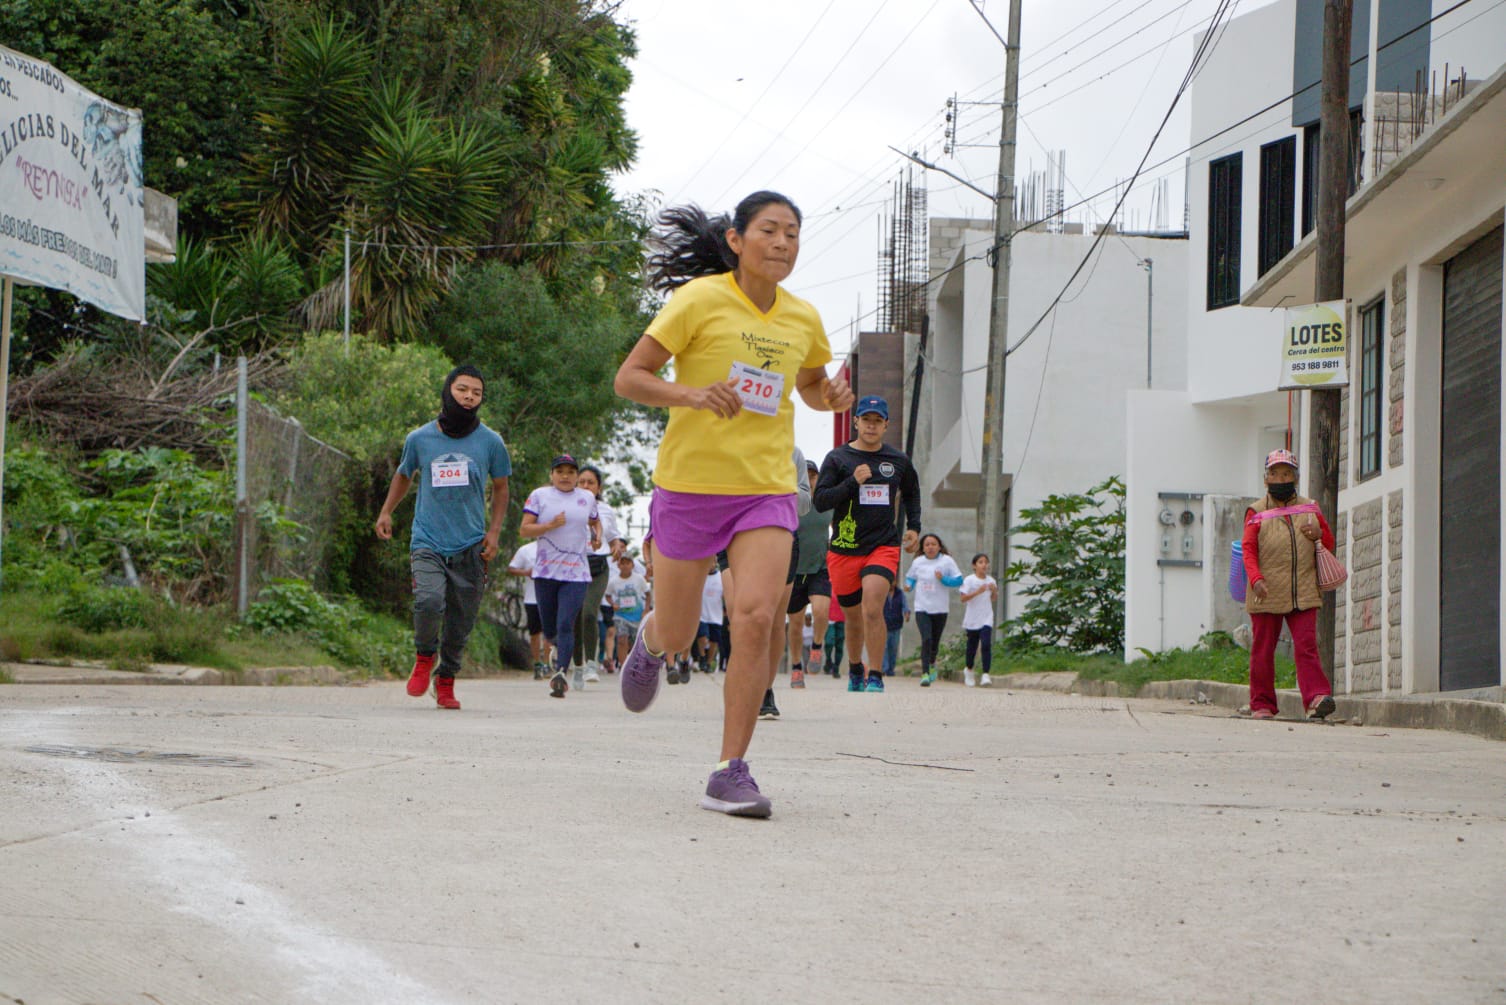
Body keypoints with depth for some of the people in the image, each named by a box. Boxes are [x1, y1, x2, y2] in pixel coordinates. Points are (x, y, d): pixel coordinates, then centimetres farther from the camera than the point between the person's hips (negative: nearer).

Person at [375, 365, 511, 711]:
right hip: (428, 542, -1)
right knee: (429, 600, -24)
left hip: (470, 547, 1)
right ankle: (424, 657, 4)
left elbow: (500, 488, 17)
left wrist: (494, 531, 7)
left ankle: (446, 682, 23)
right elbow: (404, 475, 24)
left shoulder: (491, 442, 3)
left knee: (460, 623, 2)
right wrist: (386, 511, 15)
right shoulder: (419, 439, 4)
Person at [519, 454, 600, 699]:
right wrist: (550, 525, -15)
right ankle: (559, 647, 43)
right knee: (549, 629, 9)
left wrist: (597, 536, 9)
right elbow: (524, 529, -1)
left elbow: (595, 522, 31)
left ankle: (560, 673, -21)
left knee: (565, 625, -15)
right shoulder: (539, 496, 4)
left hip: (577, 573, 0)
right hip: (546, 571, 0)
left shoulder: (587, 498, 12)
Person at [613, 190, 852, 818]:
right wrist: (692, 395, -26)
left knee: (755, 616, -19)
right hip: (689, 483, -2)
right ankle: (649, 640, 48)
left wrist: (832, 395, 2)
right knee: (677, 637, 7)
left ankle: (731, 772, -13)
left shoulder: (803, 320, 6)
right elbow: (628, 377, -9)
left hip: (766, 490, 2)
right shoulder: (700, 300, -8)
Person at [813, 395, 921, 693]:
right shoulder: (838, 458, 1)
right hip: (844, 551, 1)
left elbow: (911, 493, 28)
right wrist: (853, 482, -19)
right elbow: (820, 500, -8)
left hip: (884, 548, -1)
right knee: (854, 617, 12)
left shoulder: (899, 461, 8)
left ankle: (875, 679, -16)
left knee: (872, 608, -21)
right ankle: (854, 671, 37)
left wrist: (913, 527, 16)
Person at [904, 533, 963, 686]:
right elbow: (910, 577, 20)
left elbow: (959, 580, -2)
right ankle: (925, 673, -17)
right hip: (922, 608, 0)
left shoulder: (947, 561, -1)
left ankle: (932, 663, 43)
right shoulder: (917, 562, 4)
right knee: (926, 640, -17)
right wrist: (909, 585, -2)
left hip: (940, 609, 1)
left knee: (935, 641, 11)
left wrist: (943, 579, -18)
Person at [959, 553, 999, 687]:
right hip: (972, 619, -2)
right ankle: (969, 670, 36)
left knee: (986, 645, -14)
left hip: (986, 619, 2)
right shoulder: (969, 580, -6)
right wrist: (977, 592, -23)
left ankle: (986, 675, -17)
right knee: (972, 645, 11)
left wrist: (994, 591, -4)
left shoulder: (991, 581, 6)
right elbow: (963, 598, -13)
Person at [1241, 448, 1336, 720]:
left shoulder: (1310, 509, 15)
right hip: (1267, 593, -1)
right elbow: (1249, 550, -1)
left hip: (1303, 593, 1)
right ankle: (1262, 704, 10)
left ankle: (1316, 698, -17)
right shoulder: (1257, 513, 6)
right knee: (1263, 650, 2)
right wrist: (1256, 579, -18)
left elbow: (1329, 542, 23)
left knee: (1306, 646, -10)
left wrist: (1318, 534, -2)